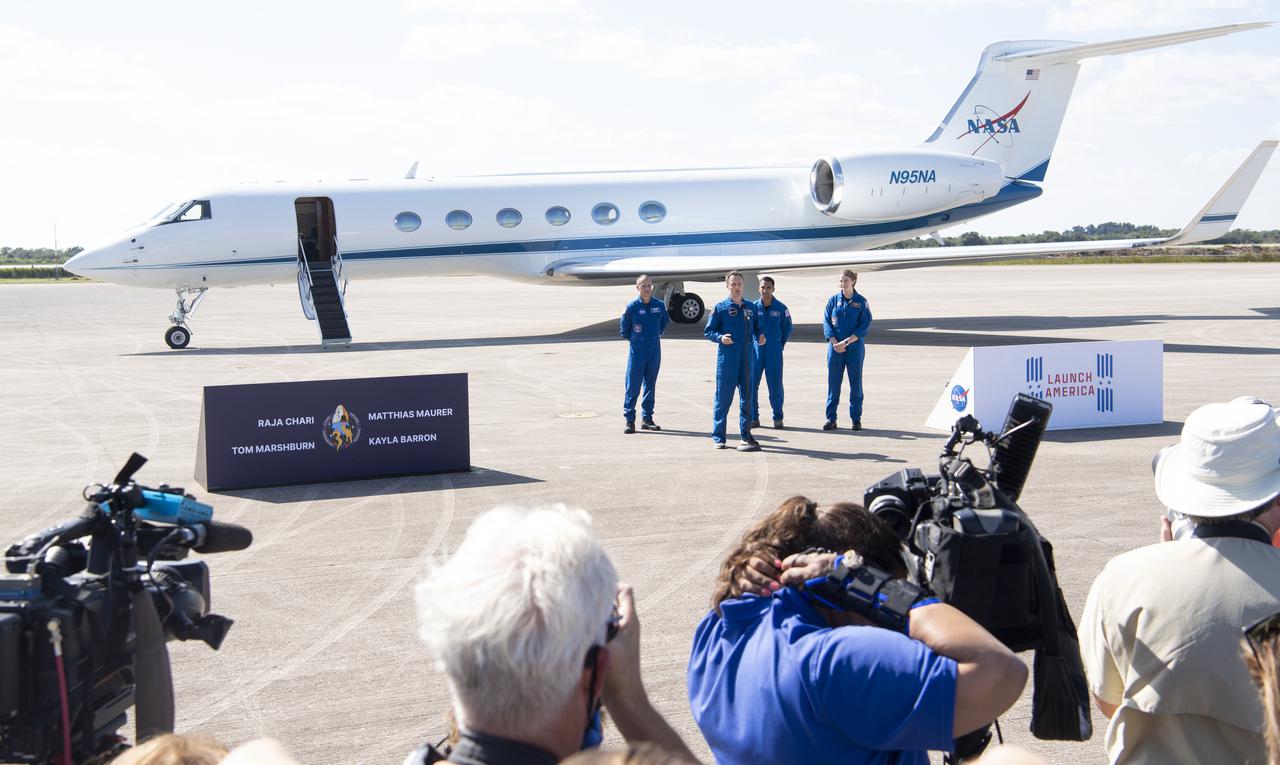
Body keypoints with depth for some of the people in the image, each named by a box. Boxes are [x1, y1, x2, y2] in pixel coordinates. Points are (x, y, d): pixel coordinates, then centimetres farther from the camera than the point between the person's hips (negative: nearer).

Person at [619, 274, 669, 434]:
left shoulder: (659, 306, 0)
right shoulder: (632, 307, -7)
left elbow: (664, 323, 19)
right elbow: (624, 331, 3)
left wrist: (655, 336, 11)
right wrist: (636, 339, 5)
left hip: (655, 352, 3)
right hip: (637, 352, -3)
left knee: (651, 386, 9)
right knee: (633, 387, -5)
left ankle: (647, 418, 18)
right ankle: (629, 420, -1)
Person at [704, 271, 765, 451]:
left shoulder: (750, 307, 12)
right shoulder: (720, 308, 0)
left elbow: (756, 328, 20)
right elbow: (708, 331, 0)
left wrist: (760, 338, -2)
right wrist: (720, 338, -19)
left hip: (747, 358, 4)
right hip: (727, 358, -4)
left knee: (746, 397, 8)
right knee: (723, 397, -2)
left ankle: (746, 435, 16)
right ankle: (718, 436, 6)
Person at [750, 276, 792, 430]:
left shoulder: (781, 308, 0)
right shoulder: (753, 307, 2)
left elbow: (787, 329, 9)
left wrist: (781, 344, 6)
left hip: (774, 349, -1)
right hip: (756, 349, 1)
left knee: (775, 385, 0)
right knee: (751, 383, -1)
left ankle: (778, 418, 10)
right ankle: (753, 417, 9)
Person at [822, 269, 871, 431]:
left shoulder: (861, 302, -1)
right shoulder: (833, 300, 5)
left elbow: (865, 326, -6)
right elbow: (826, 322, 2)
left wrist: (846, 342, -16)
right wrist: (835, 343, -12)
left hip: (855, 347, -1)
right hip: (835, 348, 2)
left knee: (856, 383, 3)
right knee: (833, 383, 3)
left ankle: (856, 419, 11)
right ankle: (831, 419, 9)